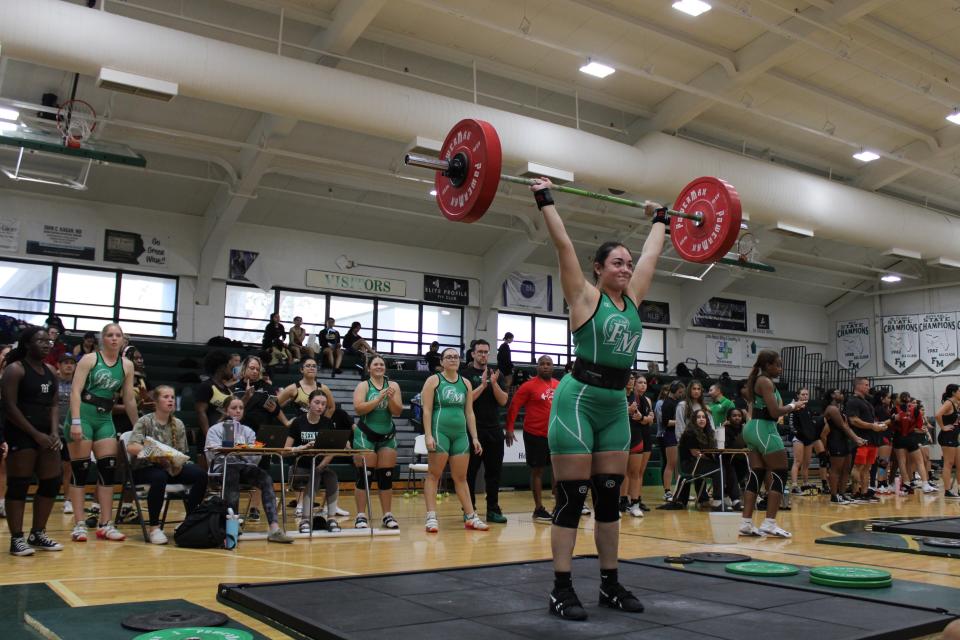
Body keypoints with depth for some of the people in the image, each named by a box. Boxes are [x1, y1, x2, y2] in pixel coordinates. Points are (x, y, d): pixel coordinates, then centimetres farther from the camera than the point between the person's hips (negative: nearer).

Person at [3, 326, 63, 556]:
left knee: (52, 483, 8)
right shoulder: (15, 369, -8)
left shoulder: (50, 371, 13)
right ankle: (17, 539, 3)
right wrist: (36, 434, -15)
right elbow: (9, 407, -13)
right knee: (18, 485, -4)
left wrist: (54, 432, -2)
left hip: (46, 434, 8)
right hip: (21, 434, -7)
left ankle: (37, 534, 20)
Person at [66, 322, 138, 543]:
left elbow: (129, 399, 13)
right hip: (83, 414, -4)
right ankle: (79, 524, 3)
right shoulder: (90, 359, -3)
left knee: (108, 469, 0)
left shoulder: (127, 365, 8)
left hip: (105, 418, 4)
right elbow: (75, 391, -10)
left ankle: (105, 525, 6)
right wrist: (75, 422, -20)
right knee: (80, 469, -3)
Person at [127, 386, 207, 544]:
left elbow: (182, 453, 8)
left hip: (172, 467, 5)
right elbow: (131, 447, -21)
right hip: (144, 468, -5)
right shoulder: (145, 421, -6)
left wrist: (178, 464, -15)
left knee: (200, 474, -20)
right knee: (160, 477, -39)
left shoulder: (178, 425, 7)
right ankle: (153, 527, -24)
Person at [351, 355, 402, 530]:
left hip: (388, 436, 3)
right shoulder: (363, 385, -2)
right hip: (366, 435, -3)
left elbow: (398, 412, 0)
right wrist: (379, 398, -21)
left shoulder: (393, 385, 5)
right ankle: (361, 516, 2)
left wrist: (391, 399, -18)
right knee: (365, 475, -3)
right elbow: (358, 409, -15)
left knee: (386, 476, 4)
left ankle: (388, 515, 10)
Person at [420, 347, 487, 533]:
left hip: (461, 433, 5)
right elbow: (427, 410, -6)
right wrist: (428, 435, -15)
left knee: (461, 477, 8)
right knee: (434, 475, -1)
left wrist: (474, 437, 8)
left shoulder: (466, 383, 12)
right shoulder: (433, 380, 0)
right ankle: (431, 517, 1)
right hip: (440, 431, -4)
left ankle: (471, 517, 11)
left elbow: (469, 412, 14)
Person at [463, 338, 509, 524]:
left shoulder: (496, 375, 12)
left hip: (494, 430, 4)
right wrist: (482, 385, -20)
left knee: (494, 470, 6)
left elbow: (503, 401, 2)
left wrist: (494, 383, -13)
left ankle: (493, 509, 13)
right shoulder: (466, 374, 0)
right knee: (470, 471, 1)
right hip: (473, 430, -4)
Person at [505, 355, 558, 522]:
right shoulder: (529, 385, -8)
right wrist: (509, 428, -15)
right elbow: (514, 406, -9)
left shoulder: (559, 385, 8)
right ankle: (539, 509, 8)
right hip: (535, 435, -6)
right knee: (537, 470, 2)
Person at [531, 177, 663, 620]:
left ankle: (610, 584, 21)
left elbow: (651, 253, 23)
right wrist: (545, 199, -4)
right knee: (571, 497, -3)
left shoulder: (632, 299, 11)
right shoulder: (585, 296, -5)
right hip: (579, 400, -6)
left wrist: (659, 220, 33)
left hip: (616, 405, 7)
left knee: (609, 497, 11)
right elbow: (563, 244, -7)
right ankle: (562, 590, 5)